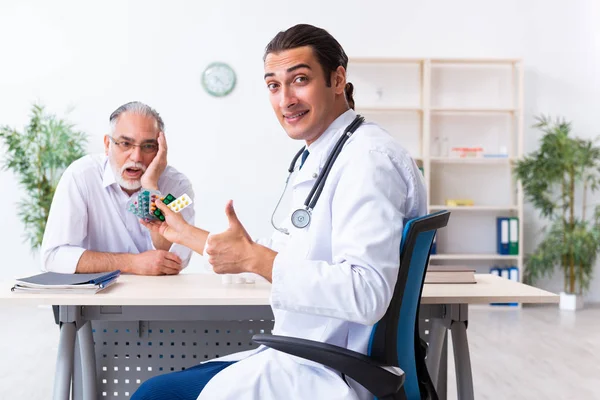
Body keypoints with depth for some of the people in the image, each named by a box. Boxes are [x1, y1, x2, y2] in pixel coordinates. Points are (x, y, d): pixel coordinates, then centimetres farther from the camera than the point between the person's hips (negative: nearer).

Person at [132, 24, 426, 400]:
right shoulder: (317, 159, 13)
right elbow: (284, 260, 20)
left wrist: (254, 258, -24)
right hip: (303, 356, 10)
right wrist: (185, 233, 24)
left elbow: (365, 294, -30)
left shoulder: (369, 157, -19)